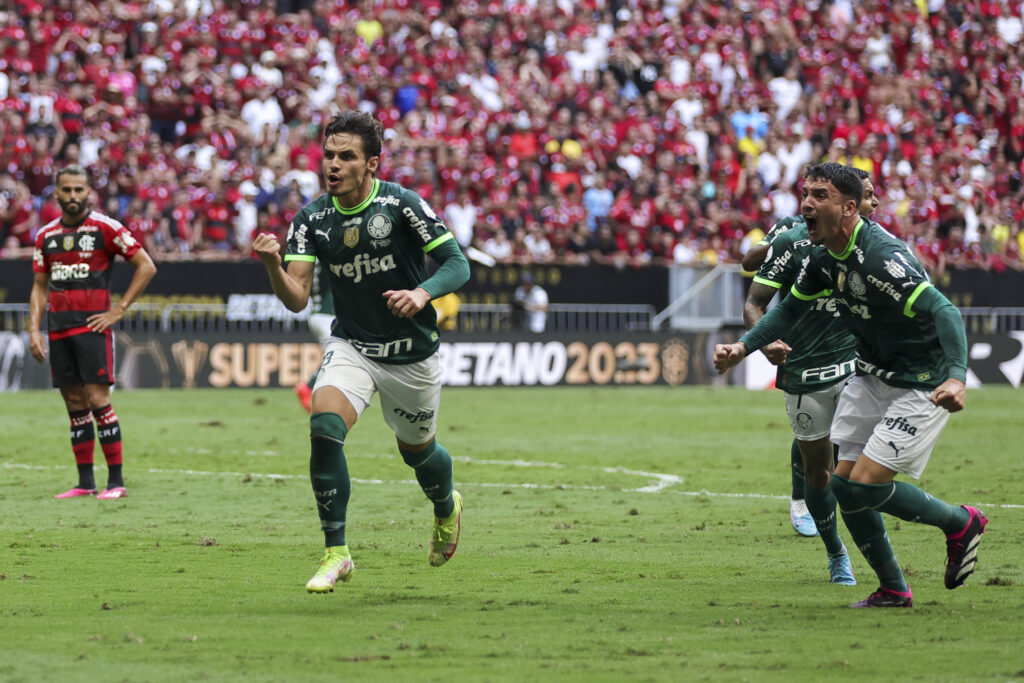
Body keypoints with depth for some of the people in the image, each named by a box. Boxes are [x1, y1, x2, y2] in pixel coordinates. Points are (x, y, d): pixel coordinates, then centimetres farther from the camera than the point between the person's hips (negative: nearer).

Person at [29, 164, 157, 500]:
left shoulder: (104, 228, -4)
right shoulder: (46, 235, 12)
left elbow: (146, 267, -3)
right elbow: (39, 286, 18)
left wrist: (119, 309, -6)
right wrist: (34, 330, 7)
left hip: (92, 325, -5)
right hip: (58, 329, 5)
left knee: (97, 400, -11)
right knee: (75, 405, 7)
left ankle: (116, 481, -7)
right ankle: (85, 482, 11)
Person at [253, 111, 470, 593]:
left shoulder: (401, 205, -15)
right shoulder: (311, 219, -6)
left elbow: (456, 263, -13)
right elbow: (297, 298, -10)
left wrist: (423, 293, -32)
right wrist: (273, 266, -31)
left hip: (412, 354, -1)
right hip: (351, 347, 2)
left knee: (417, 450, 15)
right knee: (323, 427, -24)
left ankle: (447, 509, 52)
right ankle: (336, 554, -16)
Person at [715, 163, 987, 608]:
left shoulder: (882, 256, -28)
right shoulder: (823, 257, -2)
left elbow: (944, 312, -35)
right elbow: (791, 308, 16)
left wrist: (956, 377, -49)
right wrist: (744, 347, 3)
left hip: (923, 385, -8)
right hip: (872, 378, 8)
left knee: (864, 486, -15)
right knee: (843, 485, 2)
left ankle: (960, 523, 9)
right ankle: (892, 590, 18)